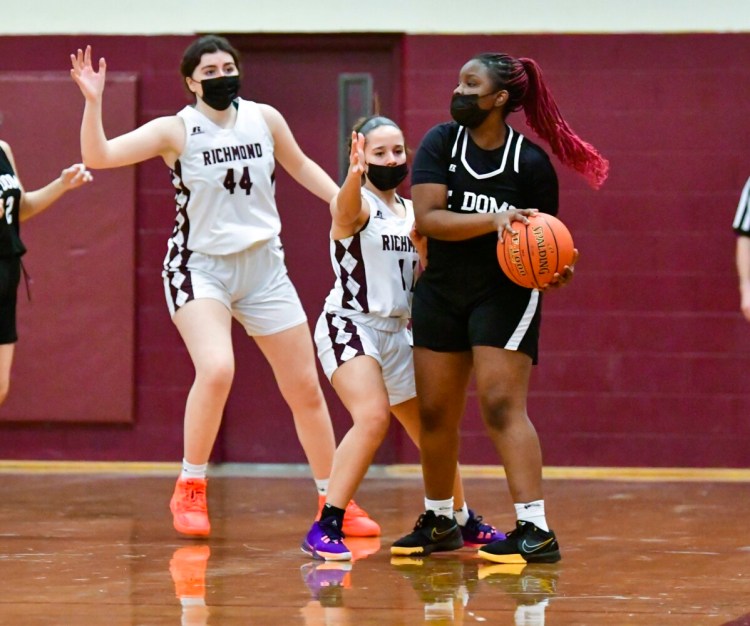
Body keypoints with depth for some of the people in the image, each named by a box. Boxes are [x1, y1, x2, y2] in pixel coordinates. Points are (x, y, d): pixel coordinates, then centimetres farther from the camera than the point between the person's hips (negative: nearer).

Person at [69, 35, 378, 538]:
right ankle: (190, 489, -12)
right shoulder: (177, 130, -9)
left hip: (263, 267, 4)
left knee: (306, 389, 8)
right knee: (217, 369, -29)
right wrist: (93, 101, -31)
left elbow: (300, 166, 19)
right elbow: (98, 156, -18)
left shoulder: (264, 119, 1)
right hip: (199, 266, -4)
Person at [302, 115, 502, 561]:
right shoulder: (358, 204, -11)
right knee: (373, 418, -29)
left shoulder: (413, 212, 11)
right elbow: (347, 207, -36)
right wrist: (355, 173, -59)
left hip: (398, 333, 7)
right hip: (349, 327, -7)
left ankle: (465, 521, 39)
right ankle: (326, 529, -27)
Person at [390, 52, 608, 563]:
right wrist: (493, 220, -27)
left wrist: (556, 270, -22)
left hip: (506, 292, -4)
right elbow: (427, 218, -15)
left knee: (502, 406, -16)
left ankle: (536, 529, -20)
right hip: (441, 290, 4)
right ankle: (439, 522, 28)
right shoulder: (440, 143, -3)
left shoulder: (531, 162, -9)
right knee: (435, 414, 10)